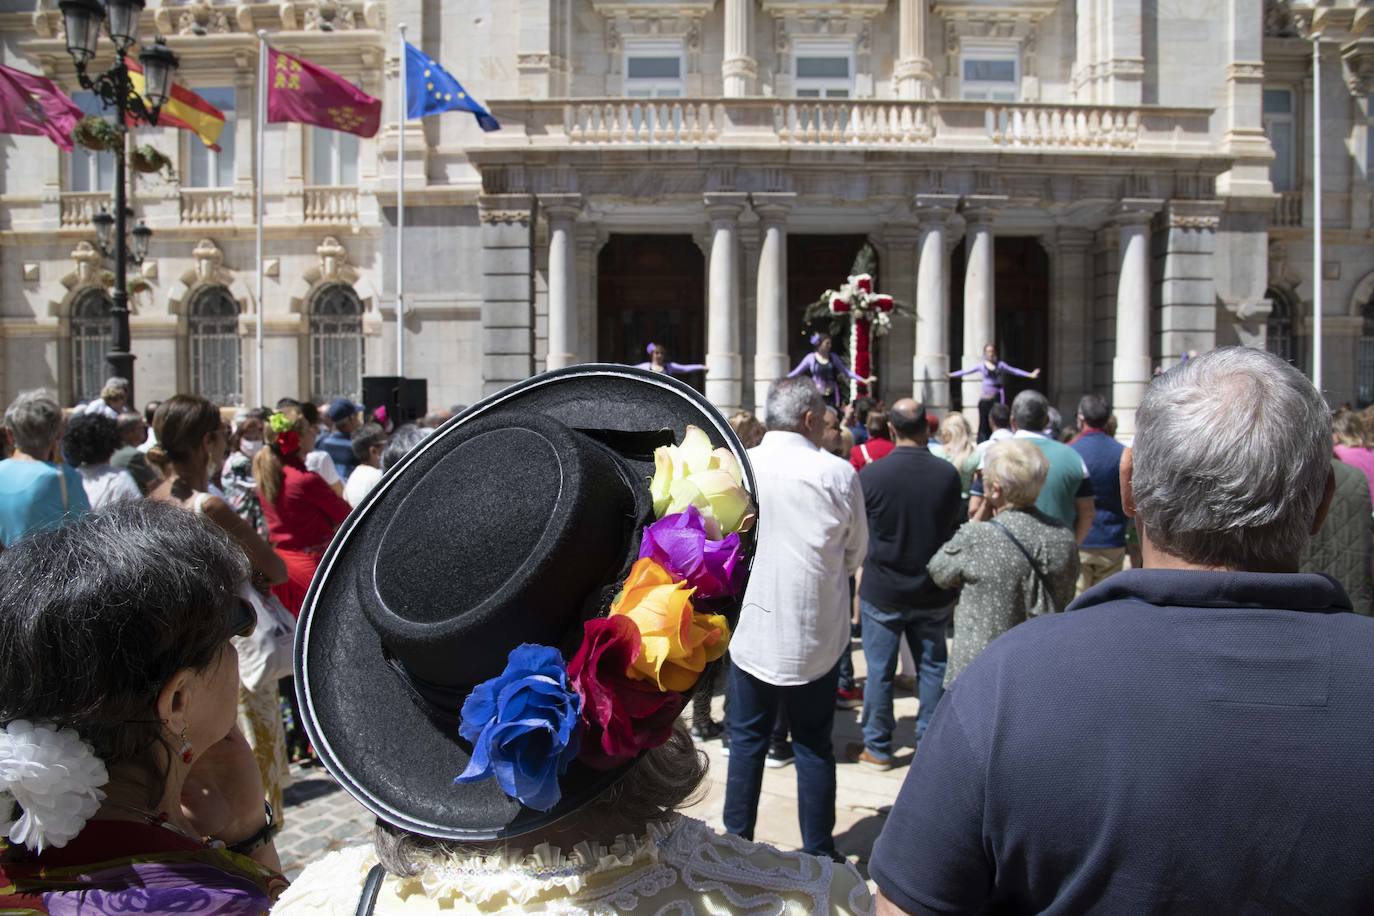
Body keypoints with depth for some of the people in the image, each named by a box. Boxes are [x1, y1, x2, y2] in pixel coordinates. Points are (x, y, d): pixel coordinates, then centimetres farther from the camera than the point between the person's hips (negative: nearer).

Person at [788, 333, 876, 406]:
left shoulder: (833, 357, 5)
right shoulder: (811, 358, -1)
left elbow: (846, 371, 11)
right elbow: (797, 372, 3)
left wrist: (863, 380, 8)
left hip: (832, 395, 2)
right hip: (817, 395, -2)